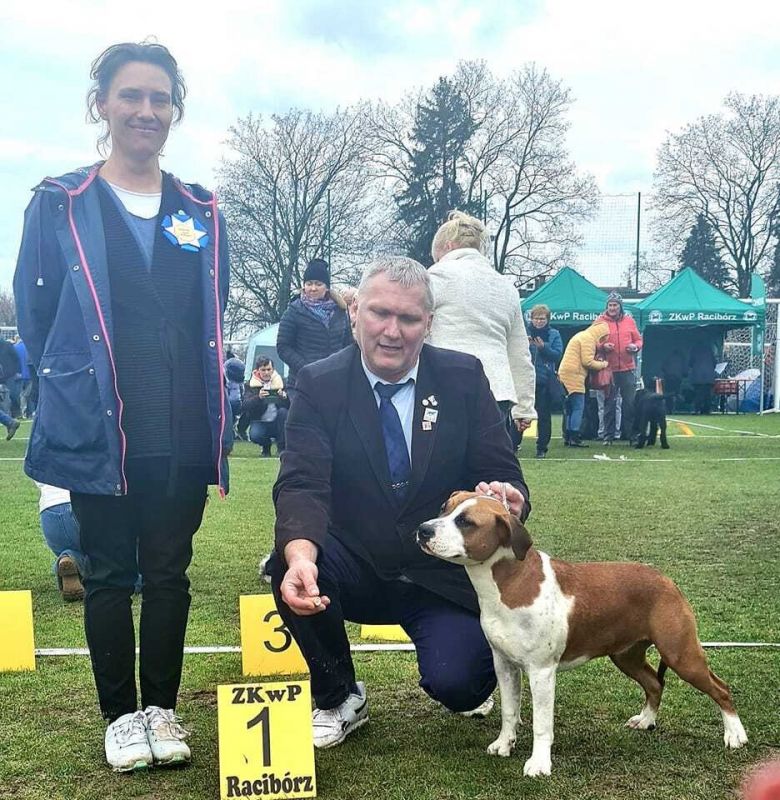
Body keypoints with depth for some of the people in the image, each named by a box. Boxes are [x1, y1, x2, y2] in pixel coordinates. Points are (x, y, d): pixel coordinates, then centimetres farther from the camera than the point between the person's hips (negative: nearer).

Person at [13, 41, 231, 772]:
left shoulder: (201, 214, 9)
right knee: (109, 576, 7)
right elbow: (34, 317, 2)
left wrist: (213, 415, 11)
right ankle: (121, 715, 21)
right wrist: (71, 396, 5)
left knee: (169, 573, 9)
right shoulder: (59, 206, -1)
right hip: (99, 432, -2)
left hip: (183, 436, 3)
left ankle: (161, 708, 23)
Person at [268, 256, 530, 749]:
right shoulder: (320, 384, -8)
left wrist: (509, 498, -31)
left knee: (457, 685, -23)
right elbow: (303, 485, -20)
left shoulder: (465, 378, -5)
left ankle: (469, 670, 21)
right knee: (288, 563, -30)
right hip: (356, 566, 1)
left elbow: (505, 476, -5)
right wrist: (300, 554, -42)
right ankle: (339, 699, 0)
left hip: (445, 574, 0)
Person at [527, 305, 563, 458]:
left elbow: (558, 354, -5)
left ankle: (542, 448, 12)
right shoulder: (526, 333, 7)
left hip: (545, 381, -1)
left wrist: (543, 347, -18)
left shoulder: (554, 334, 5)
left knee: (544, 416, 4)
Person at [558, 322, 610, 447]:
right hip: (574, 376, -10)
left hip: (565, 374, 10)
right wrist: (602, 364, -1)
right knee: (578, 407, -8)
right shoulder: (588, 339, -10)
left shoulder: (582, 336, 22)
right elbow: (587, 362, -16)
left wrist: (597, 361, 11)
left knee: (569, 408, 12)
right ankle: (574, 438, -10)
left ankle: (567, 437, 14)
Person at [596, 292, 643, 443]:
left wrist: (635, 346, -9)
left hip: (628, 368, 2)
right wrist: (602, 346, -20)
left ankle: (628, 432, 16)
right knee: (609, 403, 4)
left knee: (630, 402, 5)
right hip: (608, 369, -2)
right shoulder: (600, 321, 1)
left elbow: (638, 340, 13)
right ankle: (609, 434, 12)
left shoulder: (629, 321, 8)